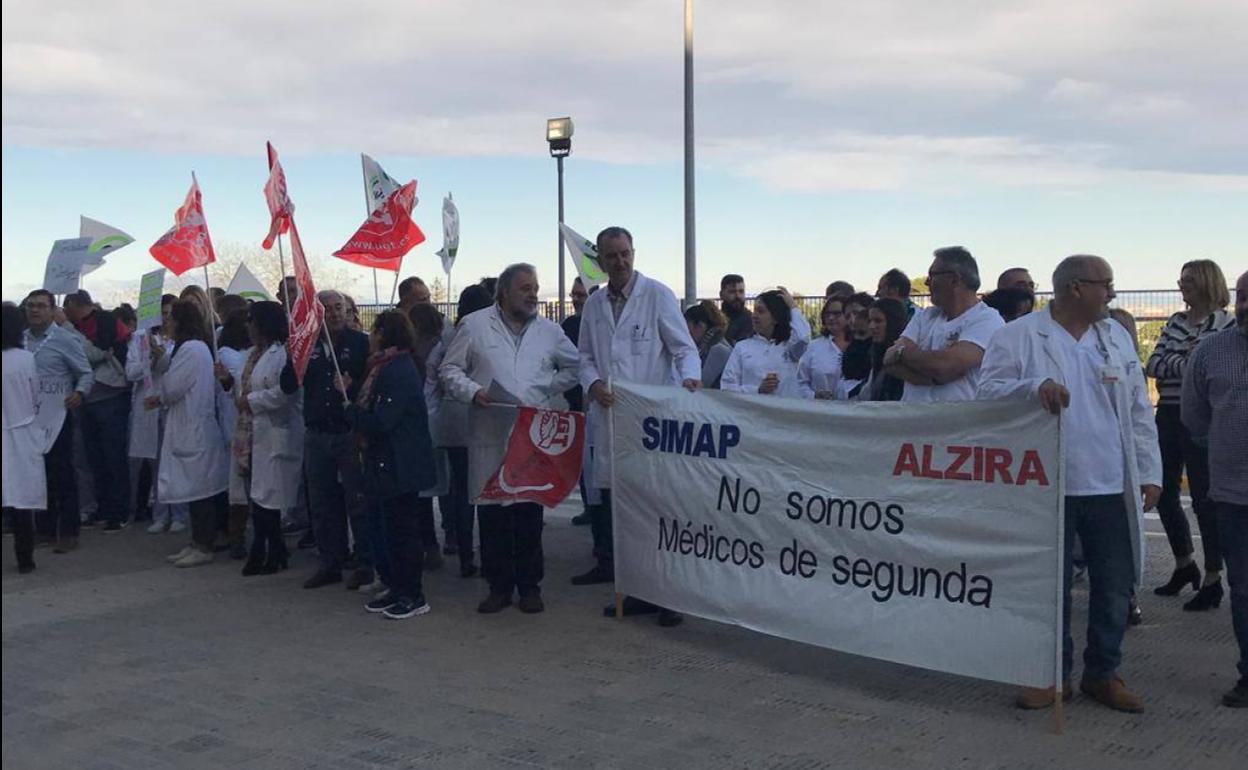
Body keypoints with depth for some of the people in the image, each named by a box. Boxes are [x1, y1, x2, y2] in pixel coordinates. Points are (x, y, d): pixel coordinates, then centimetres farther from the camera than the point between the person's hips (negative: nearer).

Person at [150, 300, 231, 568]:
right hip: (190, 429, 10)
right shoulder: (197, 347, 15)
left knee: (198, 487, -4)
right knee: (197, 488, 13)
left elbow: (172, 387, -16)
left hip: (194, 430, -10)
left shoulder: (191, 349, -16)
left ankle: (203, 547, 2)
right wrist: (161, 398, 9)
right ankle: (197, 543, 20)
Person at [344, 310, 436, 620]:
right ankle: (395, 588, 25)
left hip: (398, 467, -10)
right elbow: (371, 410, 17)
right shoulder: (385, 368, 13)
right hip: (383, 464, 10)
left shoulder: (397, 372, -19)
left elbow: (380, 423, -23)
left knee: (400, 529, -1)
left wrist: (348, 406, -12)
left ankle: (413, 596, 8)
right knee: (380, 525, 15)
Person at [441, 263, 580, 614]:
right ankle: (499, 586, 14)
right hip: (490, 435, -1)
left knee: (530, 512, 4)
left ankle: (529, 586, 15)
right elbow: (450, 369, 7)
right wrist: (473, 391, -10)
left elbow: (574, 365, 21)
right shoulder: (475, 325, 4)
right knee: (491, 511, 1)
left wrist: (550, 390, 7)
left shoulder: (550, 331, 11)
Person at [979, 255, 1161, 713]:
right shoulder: (1017, 337, -3)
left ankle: (1103, 673, 27)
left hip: (1111, 487, 4)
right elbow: (988, 391, -11)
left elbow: (1138, 411, 12)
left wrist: (1150, 472, 7)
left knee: (1115, 587, 9)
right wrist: (1035, 386, -28)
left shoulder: (1116, 338, 11)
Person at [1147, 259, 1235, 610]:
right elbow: (1153, 364, 2)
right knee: (1164, 492, 12)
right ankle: (1184, 565, 31)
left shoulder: (1226, 324, -5)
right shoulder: (1175, 322, 12)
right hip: (1169, 416, 6)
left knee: (1204, 498, -2)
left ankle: (1212, 579, 10)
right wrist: (1185, 362, -16)